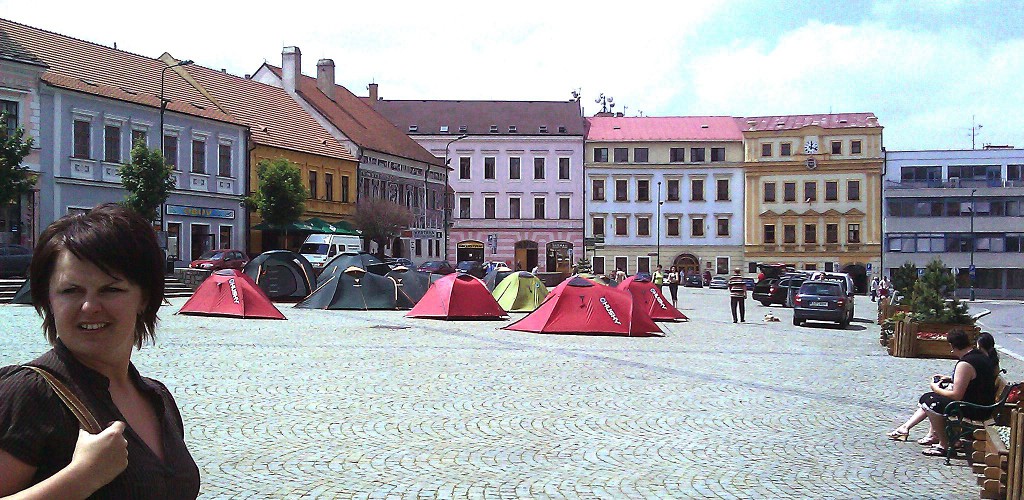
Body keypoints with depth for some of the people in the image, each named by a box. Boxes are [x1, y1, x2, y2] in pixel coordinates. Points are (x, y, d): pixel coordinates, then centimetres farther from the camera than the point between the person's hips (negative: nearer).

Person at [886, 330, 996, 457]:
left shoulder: (964, 364, -26)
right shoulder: (981, 355, 6)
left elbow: (956, 396, -23)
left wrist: (936, 389, -7)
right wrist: (950, 380, 16)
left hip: (974, 411, -10)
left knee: (929, 400, -7)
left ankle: (945, 446, -1)